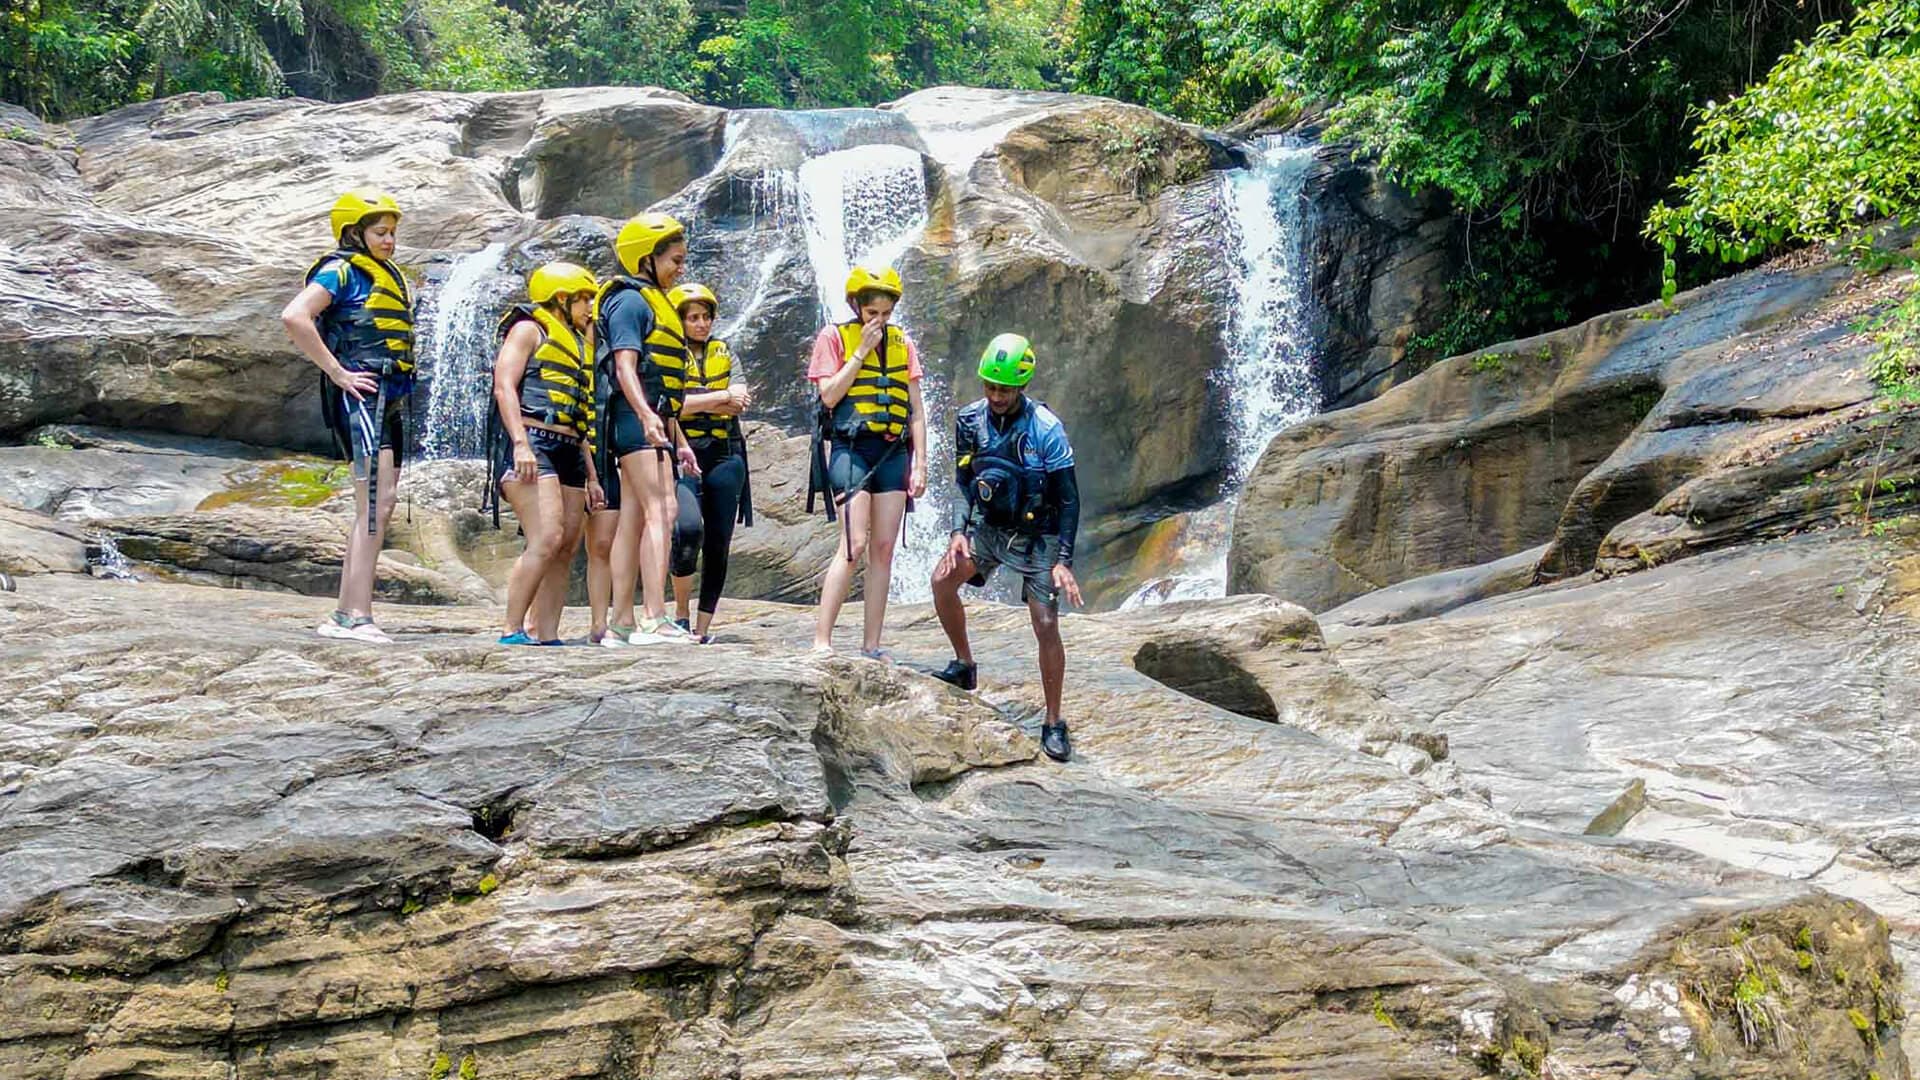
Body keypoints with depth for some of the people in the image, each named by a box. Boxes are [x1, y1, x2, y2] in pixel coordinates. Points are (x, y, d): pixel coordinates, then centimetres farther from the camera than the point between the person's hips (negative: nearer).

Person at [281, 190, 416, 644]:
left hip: (390, 402, 9)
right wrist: (338, 373, -18)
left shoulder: (390, 277, 22)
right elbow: (294, 317, -20)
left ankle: (343, 615, 14)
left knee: (377, 509, 9)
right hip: (360, 397, -9)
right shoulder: (341, 271, -4)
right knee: (374, 505, -17)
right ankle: (357, 617, -20)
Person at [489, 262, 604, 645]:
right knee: (546, 540, -21)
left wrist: (592, 476, 24)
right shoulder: (529, 330, 5)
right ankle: (512, 631, -19)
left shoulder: (576, 345, 29)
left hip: (569, 455, 9)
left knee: (565, 550, 0)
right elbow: (504, 386, -8)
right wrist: (521, 444, -21)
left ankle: (546, 636, -1)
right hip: (534, 445, -9)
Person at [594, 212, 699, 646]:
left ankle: (621, 624, 6)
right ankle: (654, 619, -25)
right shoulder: (630, 301, -5)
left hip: (654, 423, 10)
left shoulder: (654, 302, 26)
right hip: (637, 420, -10)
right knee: (660, 511, -18)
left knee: (633, 520, 6)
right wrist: (647, 415, -31)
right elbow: (625, 366, -17)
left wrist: (678, 439, 26)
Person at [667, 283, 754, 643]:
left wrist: (696, 402, -10)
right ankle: (681, 615, -11)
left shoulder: (724, 352, 15)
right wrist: (722, 397, -9)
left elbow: (738, 404, 4)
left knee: (718, 545, 3)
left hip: (724, 456, 5)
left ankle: (703, 627, 10)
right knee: (689, 527, -26)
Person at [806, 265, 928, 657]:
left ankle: (871, 645, 6)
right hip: (852, 449, -4)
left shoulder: (902, 343, 13)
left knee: (884, 548, 2)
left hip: (894, 452, 5)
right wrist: (862, 350, -8)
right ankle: (821, 640, -13)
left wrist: (920, 462, 7)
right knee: (855, 544, -15)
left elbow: (916, 409, 13)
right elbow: (829, 395, -8)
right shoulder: (834, 337, 2)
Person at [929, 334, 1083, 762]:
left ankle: (1053, 723, 3)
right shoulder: (970, 420, -7)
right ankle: (964, 664, 7)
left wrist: (1063, 561, -21)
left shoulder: (1046, 429, -20)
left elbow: (1068, 499, -16)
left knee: (1046, 626, -9)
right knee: (942, 579, -14)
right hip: (989, 527, 4)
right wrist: (959, 532, -11)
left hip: (1036, 536, -4)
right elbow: (964, 482, 4)